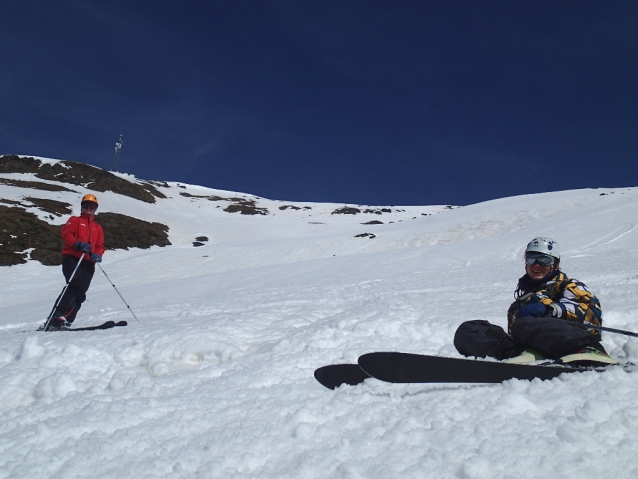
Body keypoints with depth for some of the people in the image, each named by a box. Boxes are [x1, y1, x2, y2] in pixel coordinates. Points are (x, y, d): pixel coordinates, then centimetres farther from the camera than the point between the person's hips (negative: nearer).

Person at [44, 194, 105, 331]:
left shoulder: (98, 228, 27)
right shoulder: (74, 220, 17)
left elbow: (100, 246, 20)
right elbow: (66, 233, 0)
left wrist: (97, 255, -4)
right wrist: (78, 244, -19)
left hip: (88, 263, 4)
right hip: (72, 258, -4)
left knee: (80, 293, -8)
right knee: (75, 284, -26)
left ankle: (66, 321, -10)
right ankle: (57, 316, -27)